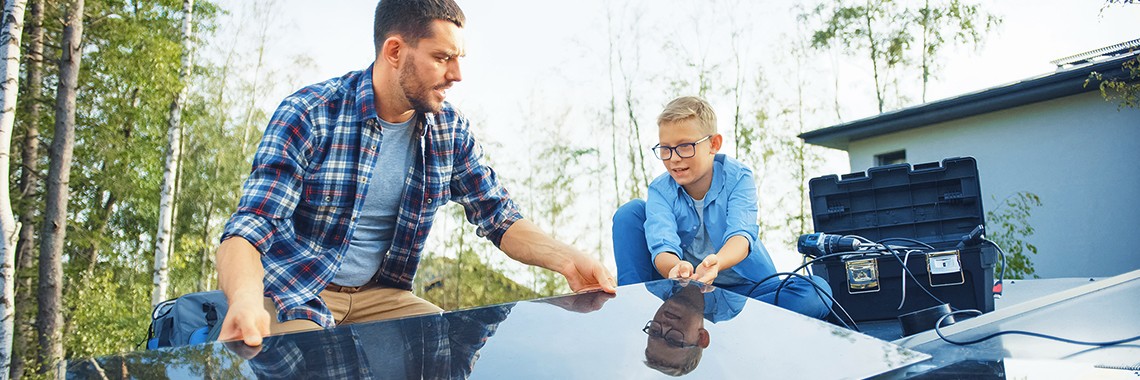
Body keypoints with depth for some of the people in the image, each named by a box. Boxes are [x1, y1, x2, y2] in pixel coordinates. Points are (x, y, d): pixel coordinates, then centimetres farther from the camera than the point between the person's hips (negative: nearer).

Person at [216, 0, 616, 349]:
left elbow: (499, 217, 0)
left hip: (380, 295, 4)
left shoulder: (450, 130, -4)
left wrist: (564, 258, -20)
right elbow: (249, 227, -25)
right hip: (293, 295, -4)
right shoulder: (309, 115, -19)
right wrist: (245, 301, -48)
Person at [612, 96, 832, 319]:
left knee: (817, 290, -30)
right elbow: (662, 244, -27)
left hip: (743, 286, 0)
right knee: (631, 211, -10)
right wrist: (676, 268, -53)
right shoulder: (660, 190, -8)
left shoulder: (737, 177, -10)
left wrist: (715, 263, -52)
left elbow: (741, 234, -27)